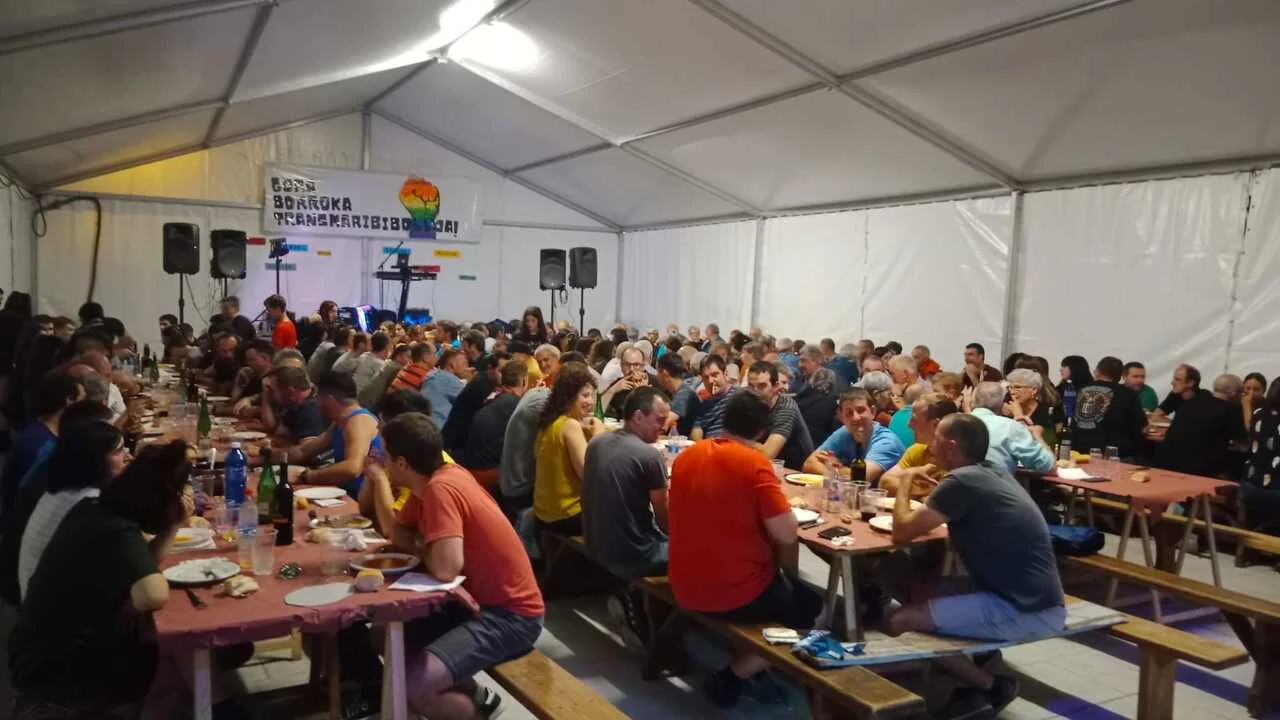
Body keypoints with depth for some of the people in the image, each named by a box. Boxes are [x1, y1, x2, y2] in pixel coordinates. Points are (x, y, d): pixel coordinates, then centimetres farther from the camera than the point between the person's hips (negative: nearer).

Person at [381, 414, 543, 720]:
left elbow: (445, 569, -32)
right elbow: (399, 535, 11)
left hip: (510, 614, -10)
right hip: (478, 598, 10)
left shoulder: (440, 488, -25)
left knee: (414, 687, -23)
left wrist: (422, 552, -12)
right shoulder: (434, 478, 2)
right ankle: (472, 695, 24)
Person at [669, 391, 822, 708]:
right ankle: (733, 676, 8)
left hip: (684, 589, 7)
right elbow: (786, 535, -21)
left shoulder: (686, 456, 2)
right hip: (737, 593, -7)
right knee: (809, 603, 20)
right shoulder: (755, 462, -17)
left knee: (786, 585, 31)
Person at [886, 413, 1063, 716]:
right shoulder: (991, 472, 9)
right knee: (916, 596, 16)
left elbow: (903, 531, -8)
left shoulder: (962, 481, -17)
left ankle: (994, 685, 2)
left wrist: (905, 484, 6)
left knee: (899, 620, -12)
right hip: (1034, 601, 9)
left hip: (1025, 613, -9)